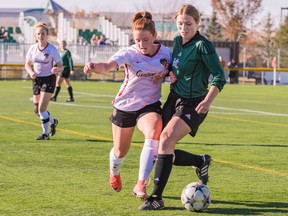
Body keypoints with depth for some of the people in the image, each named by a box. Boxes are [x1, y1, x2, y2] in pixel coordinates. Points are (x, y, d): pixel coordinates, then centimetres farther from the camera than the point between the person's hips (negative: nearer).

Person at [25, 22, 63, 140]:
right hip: (37, 79, 5)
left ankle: (45, 133, -1)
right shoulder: (32, 48, -3)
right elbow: (27, 64, 8)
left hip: (49, 79, -5)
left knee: (42, 108, -14)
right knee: (37, 110, 9)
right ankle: (53, 121, 37)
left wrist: (56, 69, -34)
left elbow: (61, 67, -11)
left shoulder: (52, 49, -14)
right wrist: (31, 72, -13)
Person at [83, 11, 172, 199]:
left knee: (154, 133, -32)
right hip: (125, 107, 0)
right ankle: (114, 174, 52)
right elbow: (108, 66, -37)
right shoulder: (129, 53, -19)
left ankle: (141, 185, -28)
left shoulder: (166, 53, -11)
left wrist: (169, 73, -18)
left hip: (149, 106, 0)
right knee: (120, 152, 13)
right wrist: (94, 67, -60)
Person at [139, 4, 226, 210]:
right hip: (174, 99, 8)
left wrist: (208, 101, -25)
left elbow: (219, 77, -14)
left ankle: (157, 197, -26)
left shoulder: (203, 45, -14)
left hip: (193, 104, -8)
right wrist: (170, 73, 2)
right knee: (165, 153, 6)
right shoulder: (178, 41, 8)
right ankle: (201, 161, 33)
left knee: (166, 139, -27)